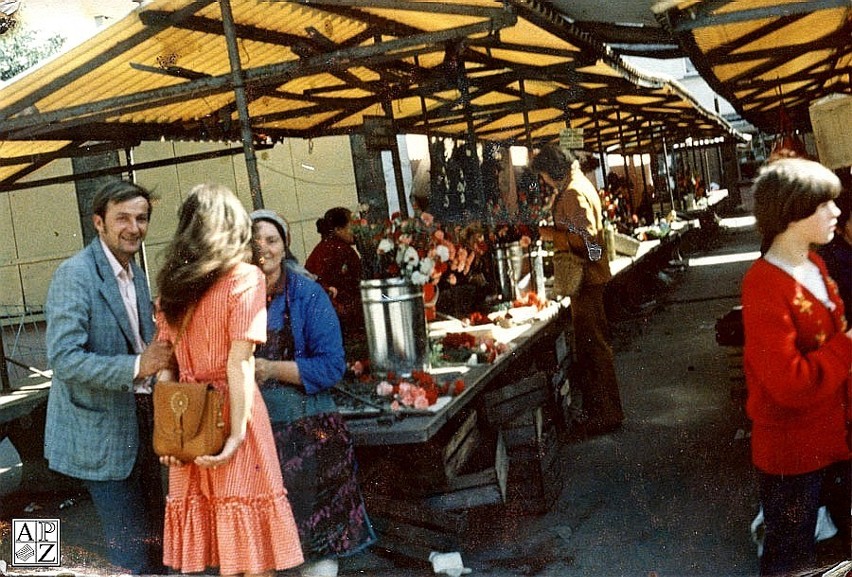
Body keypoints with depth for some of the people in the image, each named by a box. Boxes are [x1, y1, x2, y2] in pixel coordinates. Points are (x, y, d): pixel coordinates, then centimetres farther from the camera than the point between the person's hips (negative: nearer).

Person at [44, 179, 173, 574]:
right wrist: (136, 366, -32)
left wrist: (159, 356, -3)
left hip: (140, 424, 8)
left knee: (153, 536, 19)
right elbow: (64, 358, -24)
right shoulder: (74, 275, -17)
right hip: (102, 433, -8)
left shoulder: (136, 274, 9)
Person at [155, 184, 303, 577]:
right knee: (249, 536, 5)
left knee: (203, 517, 13)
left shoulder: (170, 283, 7)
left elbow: (164, 365, 4)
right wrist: (237, 433, -12)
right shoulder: (244, 277, -7)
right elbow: (239, 363, -13)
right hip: (229, 412, -5)